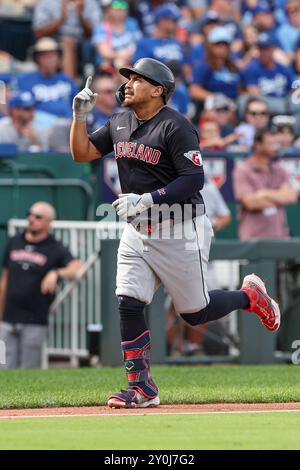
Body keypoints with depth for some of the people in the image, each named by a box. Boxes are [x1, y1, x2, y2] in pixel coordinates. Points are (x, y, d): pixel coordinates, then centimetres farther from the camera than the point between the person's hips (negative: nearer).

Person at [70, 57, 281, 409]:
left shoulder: (175, 127, -16)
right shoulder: (119, 125, 8)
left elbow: (194, 179, -21)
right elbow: (82, 153, 12)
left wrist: (147, 199, -28)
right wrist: (79, 116, -5)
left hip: (180, 232, -6)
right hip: (137, 232, 6)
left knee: (195, 313, 2)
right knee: (128, 305, -7)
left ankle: (251, 296, 30)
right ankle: (141, 389, -1)